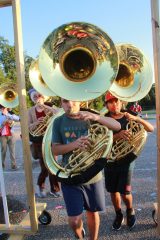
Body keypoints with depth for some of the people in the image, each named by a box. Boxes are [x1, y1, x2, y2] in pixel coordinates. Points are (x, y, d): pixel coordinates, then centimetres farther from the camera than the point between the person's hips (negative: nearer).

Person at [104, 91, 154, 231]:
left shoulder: (128, 119, -1)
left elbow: (151, 129, -6)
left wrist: (136, 118, -24)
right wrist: (118, 135, -35)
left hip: (126, 160, -1)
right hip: (110, 161, 1)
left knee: (125, 193, -3)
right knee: (113, 191, 11)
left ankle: (130, 211, 29)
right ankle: (118, 215, 36)